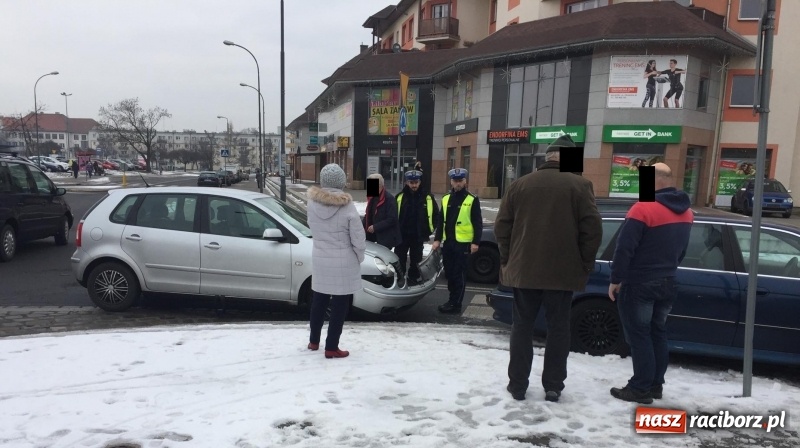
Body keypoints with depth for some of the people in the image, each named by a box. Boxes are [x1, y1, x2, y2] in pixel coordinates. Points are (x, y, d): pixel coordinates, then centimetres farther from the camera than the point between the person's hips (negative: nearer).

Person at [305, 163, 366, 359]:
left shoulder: (312, 202, -7)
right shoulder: (347, 206, -19)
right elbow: (358, 239, -13)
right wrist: (359, 257, 3)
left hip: (320, 259, 5)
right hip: (343, 262, -4)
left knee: (319, 300, 19)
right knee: (339, 304, 7)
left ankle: (314, 341, 33)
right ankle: (331, 347, 14)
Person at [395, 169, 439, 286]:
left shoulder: (428, 198, -3)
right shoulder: (400, 197, -3)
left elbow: (436, 215, 4)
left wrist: (429, 230, -1)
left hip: (418, 236, 0)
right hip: (402, 235, 0)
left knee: (415, 261, 13)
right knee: (399, 261, 5)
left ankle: (413, 280, 26)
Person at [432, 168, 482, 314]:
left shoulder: (472, 200, -4)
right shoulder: (446, 199, 11)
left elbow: (478, 223, -6)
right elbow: (441, 221, 15)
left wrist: (476, 242, -12)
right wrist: (437, 239, 9)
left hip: (463, 243, -6)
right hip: (448, 242, 6)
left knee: (459, 275, -2)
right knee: (449, 274, 12)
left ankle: (455, 304, 3)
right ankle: (452, 300, 24)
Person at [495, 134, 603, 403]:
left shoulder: (520, 185, 3)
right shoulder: (579, 186, -4)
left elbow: (502, 226, 2)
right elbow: (592, 229, -8)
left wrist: (508, 259, 12)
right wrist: (585, 264, 3)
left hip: (523, 269, 2)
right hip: (562, 272, -1)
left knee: (522, 327, 10)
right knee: (558, 328, 10)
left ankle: (517, 385, 15)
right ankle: (553, 387, 16)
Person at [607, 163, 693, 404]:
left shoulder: (644, 208, -18)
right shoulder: (685, 212, 8)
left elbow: (624, 248, -19)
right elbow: (682, 250, 17)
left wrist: (615, 279, -11)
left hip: (639, 284, -8)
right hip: (667, 283, 8)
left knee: (639, 335, 0)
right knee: (657, 333, 15)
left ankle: (641, 388, 4)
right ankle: (656, 384, 22)